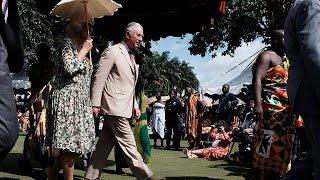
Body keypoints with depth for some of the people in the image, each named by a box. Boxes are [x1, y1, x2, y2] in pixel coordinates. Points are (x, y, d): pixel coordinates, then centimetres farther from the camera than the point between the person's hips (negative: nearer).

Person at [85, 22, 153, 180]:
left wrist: (135, 105, 16)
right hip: (115, 107, -9)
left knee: (105, 145, 12)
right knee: (129, 145, -6)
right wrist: (95, 104, -14)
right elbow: (99, 78, -11)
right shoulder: (112, 52, -7)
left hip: (124, 107, 9)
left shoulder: (131, 57, 19)